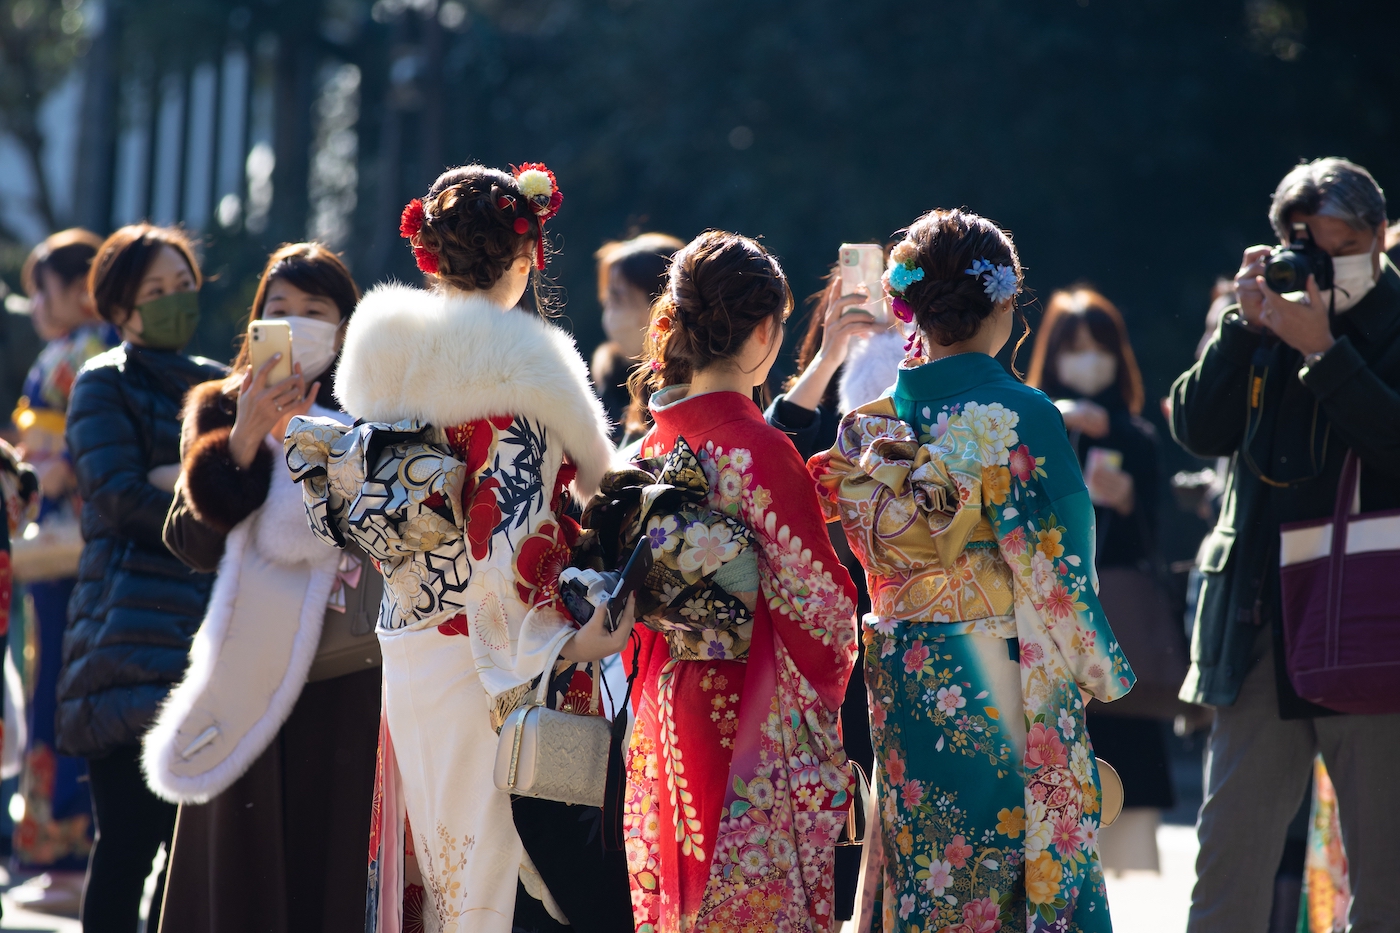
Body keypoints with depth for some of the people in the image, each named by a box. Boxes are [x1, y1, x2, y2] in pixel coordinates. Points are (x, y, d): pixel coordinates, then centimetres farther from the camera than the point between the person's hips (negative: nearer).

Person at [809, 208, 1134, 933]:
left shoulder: (870, 424, 0)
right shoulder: (1021, 417, -13)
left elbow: (868, 554, 10)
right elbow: (1053, 572, -11)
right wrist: (1097, 671, 1)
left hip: (904, 682, 5)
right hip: (1008, 679, -5)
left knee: (921, 866, 10)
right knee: (1018, 862, 1)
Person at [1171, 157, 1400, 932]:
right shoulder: (1255, 324, 11)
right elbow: (1198, 430, 2)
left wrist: (1320, 349, -16)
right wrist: (1248, 326, -7)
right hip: (1261, 624, 3)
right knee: (1231, 842, 3)